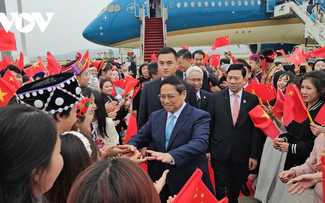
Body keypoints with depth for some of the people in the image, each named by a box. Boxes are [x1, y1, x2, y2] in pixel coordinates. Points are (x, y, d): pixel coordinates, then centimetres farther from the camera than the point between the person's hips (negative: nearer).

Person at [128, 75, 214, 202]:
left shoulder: (199, 116, -13)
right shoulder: (155, 116, 5)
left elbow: (200, 143, -28)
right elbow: (141, 136, 5)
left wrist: (171, 156, -44)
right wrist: (131, 147, -19)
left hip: (191, 183, -4)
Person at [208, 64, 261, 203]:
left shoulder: (253, 100, -3)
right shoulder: (216, 97, -3)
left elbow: (256, 129, -1)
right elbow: (209, 125, -1)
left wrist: (254, 155, -2)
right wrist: (207, 149, -2)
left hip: (241, 153, 1)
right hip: (219, 152, -1)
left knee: (236, 188, 19)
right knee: (221, 188, 7)